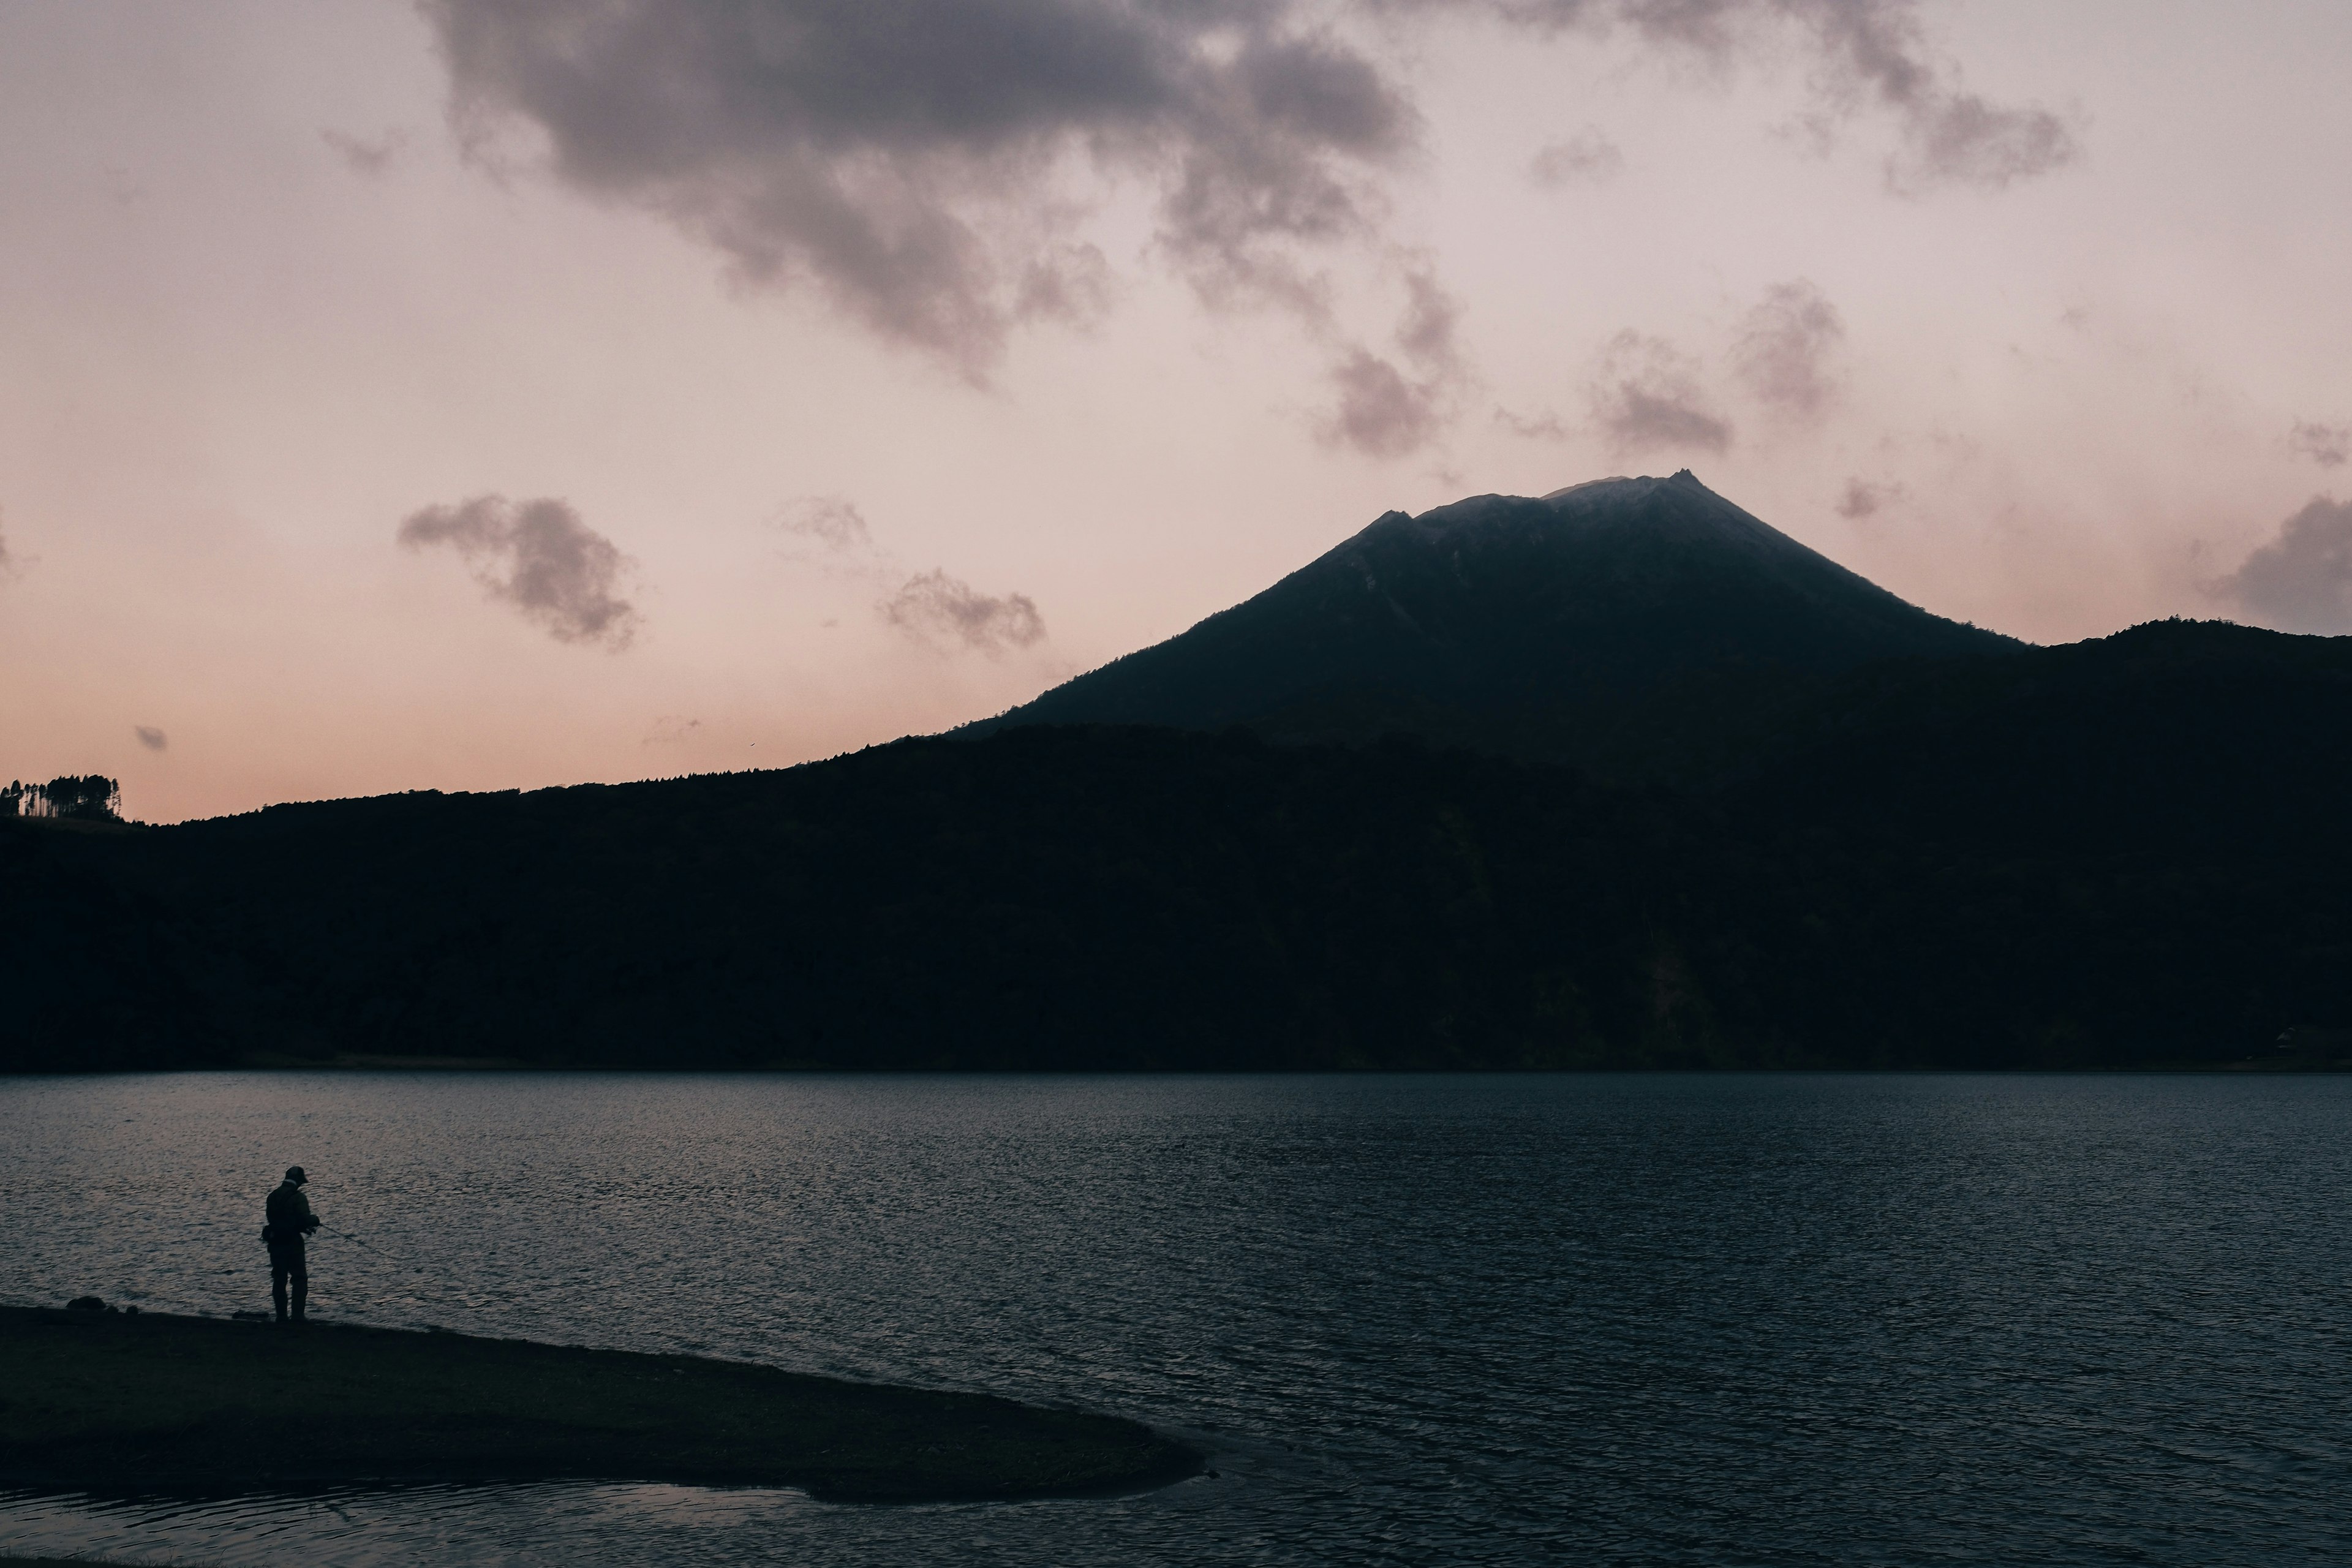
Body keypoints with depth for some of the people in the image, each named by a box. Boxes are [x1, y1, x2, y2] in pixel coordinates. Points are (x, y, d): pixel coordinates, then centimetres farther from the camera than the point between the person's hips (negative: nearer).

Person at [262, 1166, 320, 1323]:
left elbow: (270, 1217, 17)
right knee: (300, 1280, 1)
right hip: (292, 1243, -6)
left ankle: (281, 1316, 14)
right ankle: (297, 1316, -5)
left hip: (275, 1243, 6)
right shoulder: (298, 1197, -13)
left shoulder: (273, 1196, 10)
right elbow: (306, 1220, -20)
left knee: (279, 1280, 11)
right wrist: (315, 1220, 4)